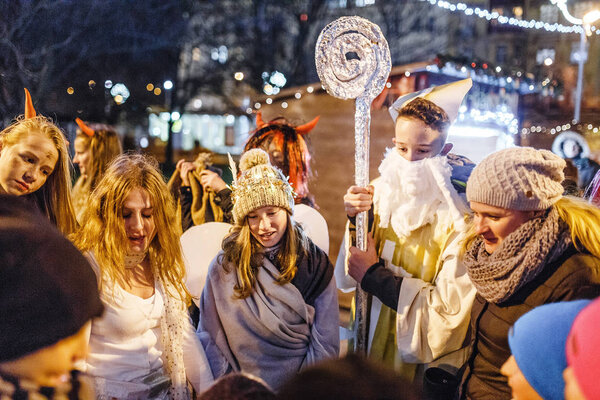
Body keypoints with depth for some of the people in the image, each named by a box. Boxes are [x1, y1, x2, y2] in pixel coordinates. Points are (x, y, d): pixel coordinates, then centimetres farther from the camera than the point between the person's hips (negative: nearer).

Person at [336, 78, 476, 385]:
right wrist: (356, 221, -17)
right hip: (373, 345, 5)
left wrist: (374, 276, -16)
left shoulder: (461, 212, -19)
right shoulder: (380, 194, -3)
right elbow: (348, 277, 0)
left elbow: (451, 308, -22)